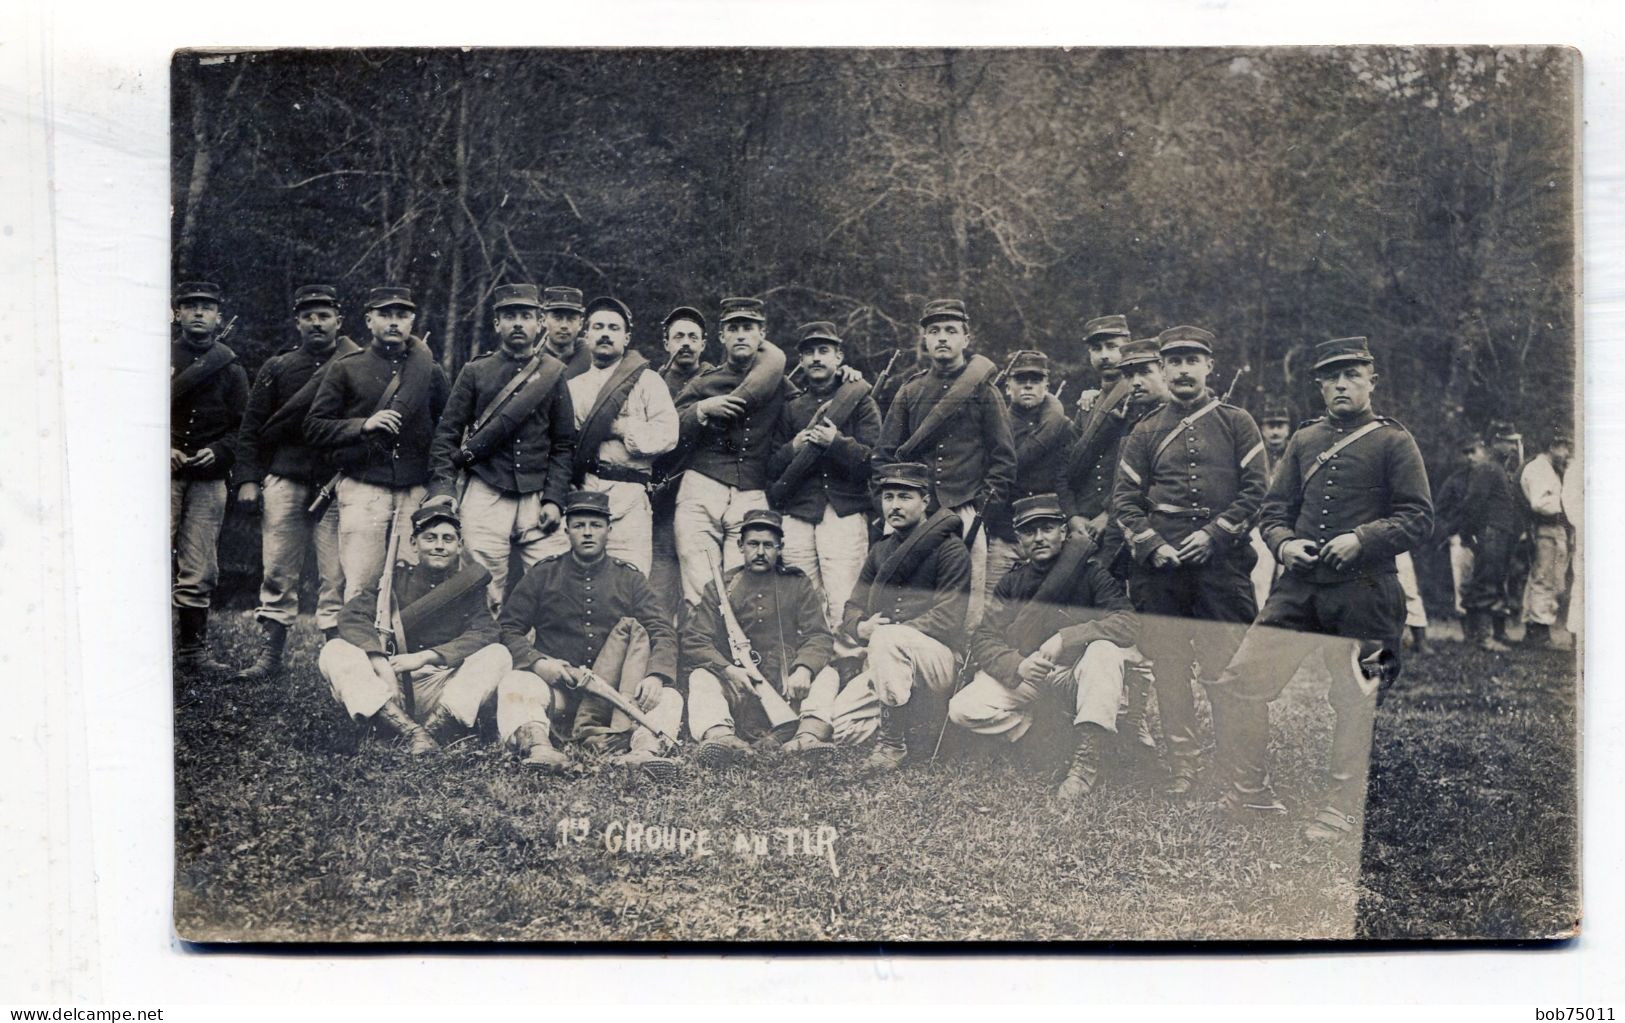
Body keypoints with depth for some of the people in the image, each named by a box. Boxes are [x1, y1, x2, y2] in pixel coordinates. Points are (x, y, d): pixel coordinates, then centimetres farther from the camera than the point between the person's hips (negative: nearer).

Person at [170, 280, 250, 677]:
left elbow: (243, 427, 9)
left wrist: (218, 451, -8)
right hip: (163, 473, -2)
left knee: (200, 571, 3)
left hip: (209, 478, 2)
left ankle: (193, 652, 10)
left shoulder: (230, 368, 13)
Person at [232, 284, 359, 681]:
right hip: (284, 480, 2)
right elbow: (252, 426, 12)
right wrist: (247, 478, 3)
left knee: (336, 577, -2)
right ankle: (270, 655, 11)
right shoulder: (277, 368, 13)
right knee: (277, 572, 4)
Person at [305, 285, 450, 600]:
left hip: (416, 494, 2)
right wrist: (363, 425, -12)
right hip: (363, 490, -2)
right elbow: (314, 428, 4)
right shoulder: (345, 369, 8)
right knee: (360, 589, -6)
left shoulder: (431, 371, 14)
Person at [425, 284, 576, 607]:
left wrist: (554, 500, -1)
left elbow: (564, 445, 9)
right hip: (485, 496, -1)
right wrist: (442, 487, -8)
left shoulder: (553, 374, 10)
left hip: (536, 500, 1)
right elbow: (446, 433, 6)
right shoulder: (475, 371, 8)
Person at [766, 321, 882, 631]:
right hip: (797, 517, 4)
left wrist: (837, 442, -13)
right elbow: (771, 468, 14)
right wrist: (793, 448, -4)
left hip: (844, 515, -3)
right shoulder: (790, 407, 19)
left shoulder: (860, 399, 9)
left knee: (843, 610, -12)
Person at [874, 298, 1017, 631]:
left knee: (969, 606, -5)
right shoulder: (910, 393, 14)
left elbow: (1004, 459, 3)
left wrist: (981, 506, -7)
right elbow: (884, 454, 14)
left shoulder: (983, 390, 6)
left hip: (965, 514, -2)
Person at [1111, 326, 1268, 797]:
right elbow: (1124, 497, 9)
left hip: (1222, 562, -2)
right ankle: (1182, 764, 13)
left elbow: (1257, 489, 1)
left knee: (1229, 667, -5)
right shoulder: (1146, 431, 13)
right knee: (1170, 669, 4)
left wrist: (1214, 534, -9)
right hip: (1161, 568, 2)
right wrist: (1152, 546, -5)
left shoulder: (1236, 422, 8)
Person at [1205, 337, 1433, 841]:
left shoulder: (1393, 441, 1)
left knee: (1353, 700, 4)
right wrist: (1284, 544, -6)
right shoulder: (1303, 440, 14)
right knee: (1236, 682, 1)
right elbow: (1274, 509, 15)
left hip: (1363, 592, -4)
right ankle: (1251, 790, 17)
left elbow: (1419, 517, -4)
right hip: (1298, 588, 5)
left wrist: (1360, 539, -18)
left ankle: (1343, 808, 19)